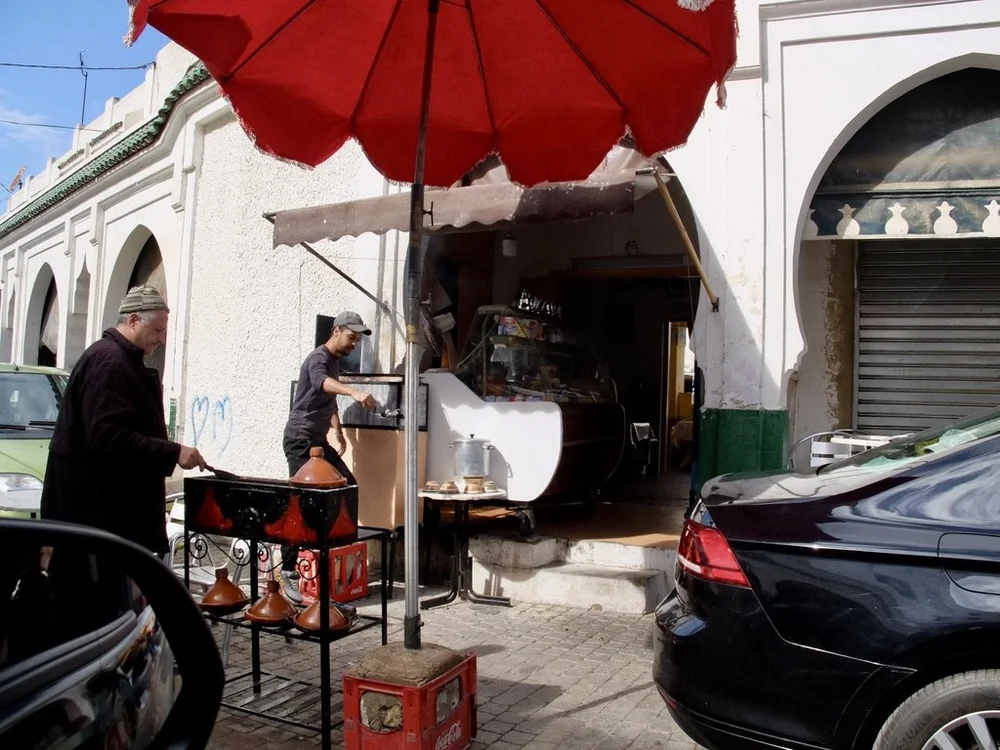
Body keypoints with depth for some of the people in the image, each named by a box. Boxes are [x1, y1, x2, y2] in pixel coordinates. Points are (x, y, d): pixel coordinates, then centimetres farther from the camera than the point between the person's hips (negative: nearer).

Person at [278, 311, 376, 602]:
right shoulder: (318, 358, -15)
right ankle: (289, 573, -6)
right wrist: (355, 392, -58)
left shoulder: (336, 361, 15)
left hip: (319, 441, 10)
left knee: (348, 487, 4)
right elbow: (322, 382, -40)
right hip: (301, 440, -10)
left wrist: (338, 432, 25)